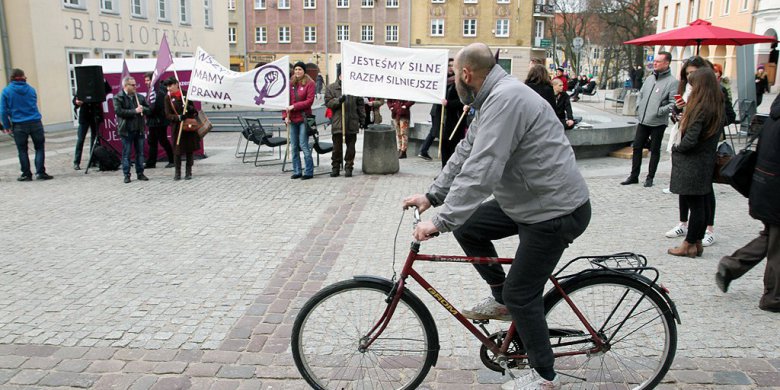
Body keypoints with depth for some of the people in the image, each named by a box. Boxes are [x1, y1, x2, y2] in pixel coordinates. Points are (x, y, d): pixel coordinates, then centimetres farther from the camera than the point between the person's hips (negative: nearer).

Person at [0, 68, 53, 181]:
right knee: (40, 147, 6)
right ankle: (40, 172, -2)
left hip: (18, 125, 0)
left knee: (22, 150, 9)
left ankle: (26, 174, 12)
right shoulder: (31, 89, 5)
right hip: (35, 122, 0)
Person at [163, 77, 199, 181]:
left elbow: (193, 105, 16)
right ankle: (177, 173, 13)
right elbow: (168, 115, -3)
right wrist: (178, 117, -20)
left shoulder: (186, 93, 3)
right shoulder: (168, 98, 0)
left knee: (190, 149, 6)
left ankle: (188, 172, 17)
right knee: (178, 150, 0)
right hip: (177, 127, -1)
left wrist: (192, 109, -7)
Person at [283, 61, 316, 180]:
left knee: (303, 145, -6)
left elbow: (309, 101, -9)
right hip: (292, 119, 5)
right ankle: (297, 171, 17)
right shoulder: (290, 83, 11)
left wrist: (294, 106, -14)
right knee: (294, 146, 8)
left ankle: (308, 172, 2)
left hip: (304, 118, -5)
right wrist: (285, 115, -2)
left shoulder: (309, 83, -2)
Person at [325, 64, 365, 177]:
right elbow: (328, 102, -2)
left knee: (350, 147, 6)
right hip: (337, 123, -1)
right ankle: (335, 167, 16)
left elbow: (360, 104, 10)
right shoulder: (331, 88, 6)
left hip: (352, 123, 1)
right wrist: (338, 100, -19)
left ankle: (349, 167, 15)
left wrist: (362, 119, 7)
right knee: (337, 147, 4)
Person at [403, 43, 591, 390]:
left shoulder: (506, 99, -24)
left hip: (556, 211, -10)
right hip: (527, 202, 10)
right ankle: (501, 299, 23)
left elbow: (480, 171, -32)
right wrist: (431, 195, 7)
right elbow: (465, 154, 13)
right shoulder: (493, 99, 10)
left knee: (521, 294, -2)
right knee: (466, 227, 9)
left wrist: (440, 221, -30)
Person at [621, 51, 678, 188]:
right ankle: (634, 176, 17)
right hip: (643, 121, 6)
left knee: (655, 150, 6)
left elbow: (673, 103, -16)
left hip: (658, 123, -6)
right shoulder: (649, 78, 11)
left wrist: (659, 111, -19)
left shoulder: (672, 81, -10)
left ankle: (650, 177, 16)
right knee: (637, 147, 8)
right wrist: (638, 108, 8)